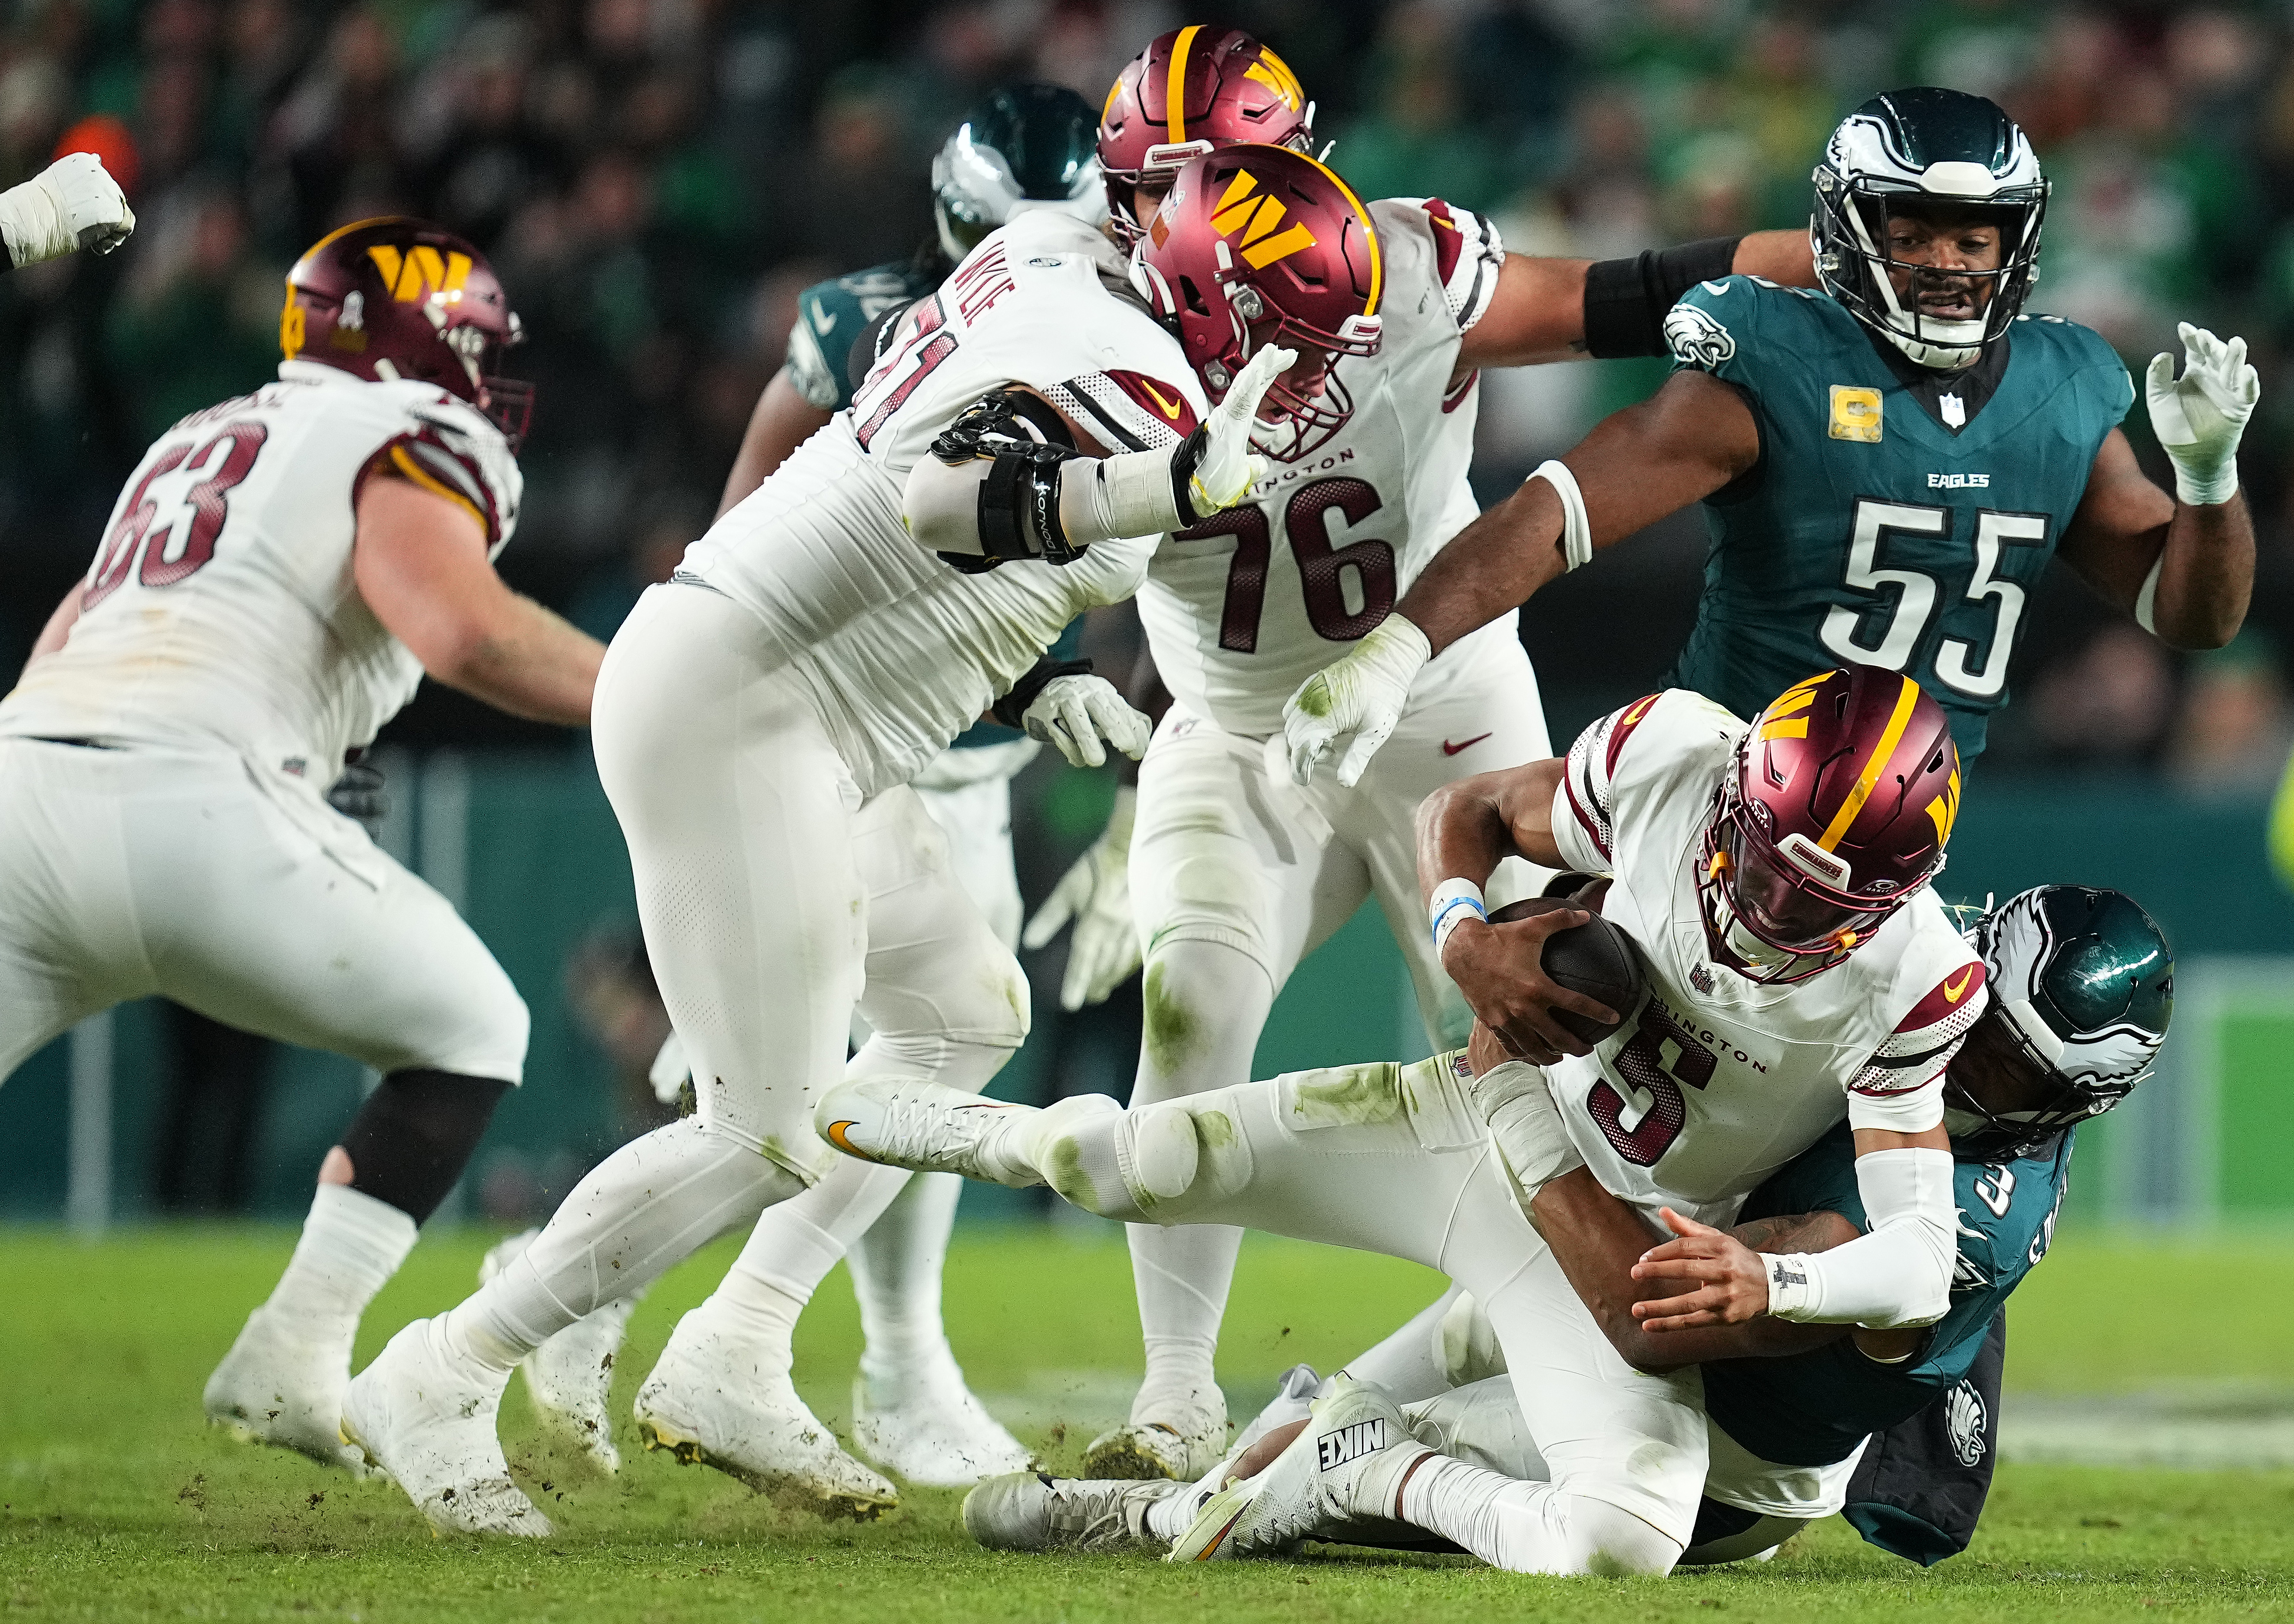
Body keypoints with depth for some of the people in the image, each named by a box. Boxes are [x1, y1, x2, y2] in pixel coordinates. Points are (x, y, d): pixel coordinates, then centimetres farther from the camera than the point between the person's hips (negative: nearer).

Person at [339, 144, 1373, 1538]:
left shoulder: (1056, 257, 10)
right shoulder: (1141, 396, -19)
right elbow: (942, 498, -38)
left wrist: (1030, 684, 22)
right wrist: (1177, 486, -52)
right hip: (732, 713, -11)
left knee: (967, 1014, 21)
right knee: (772, 1138, -8)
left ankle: (725, 1372, 20)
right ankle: (437, 1386, 2)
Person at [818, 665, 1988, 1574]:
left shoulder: (1912, 985, -25)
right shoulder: (1669, 760, -21)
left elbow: (1921, 1264, -25)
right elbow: (1465, 811, 0)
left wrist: (1762, 1287, -44)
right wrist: (1465, 942, -22)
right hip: (1493, 1112, 1)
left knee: (1625, 1546, -27)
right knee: (1130, 1166, -16)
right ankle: (1009, 1138, 23)